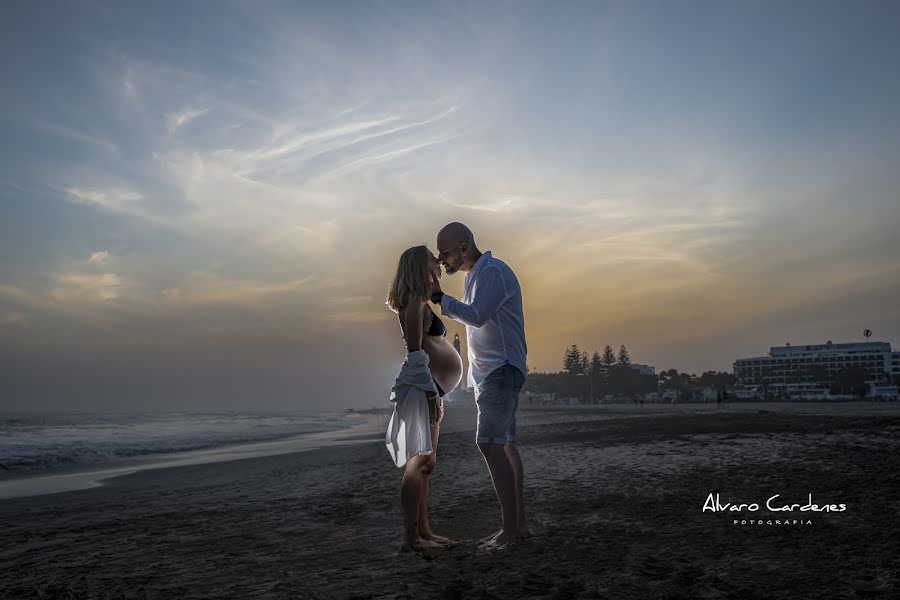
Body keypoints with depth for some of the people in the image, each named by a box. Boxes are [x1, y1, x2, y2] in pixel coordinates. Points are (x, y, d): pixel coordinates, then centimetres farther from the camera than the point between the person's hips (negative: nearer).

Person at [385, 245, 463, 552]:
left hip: (429, 388, 10)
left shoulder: (420, 303, 20)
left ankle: (423, 530, 20)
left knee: (423, 462, 12)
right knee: (419, 462, -8)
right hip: (421, 387, -10)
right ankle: (411, 536, -3)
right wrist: (431, 393, -19)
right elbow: (415, 352, -18)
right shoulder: (415, 302, -11)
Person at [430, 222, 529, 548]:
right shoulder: (475, 275, 17)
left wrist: (439, 297, -15)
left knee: (490, 443, -14)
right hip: (488, 372, 10)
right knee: (505, 445, 9)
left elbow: (476, 316, -23)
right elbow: (470, 317, 20)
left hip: (501, 370, -10)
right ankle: (519, 523, 14)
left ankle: (510, 528, -10)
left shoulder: (493, 271, -13)